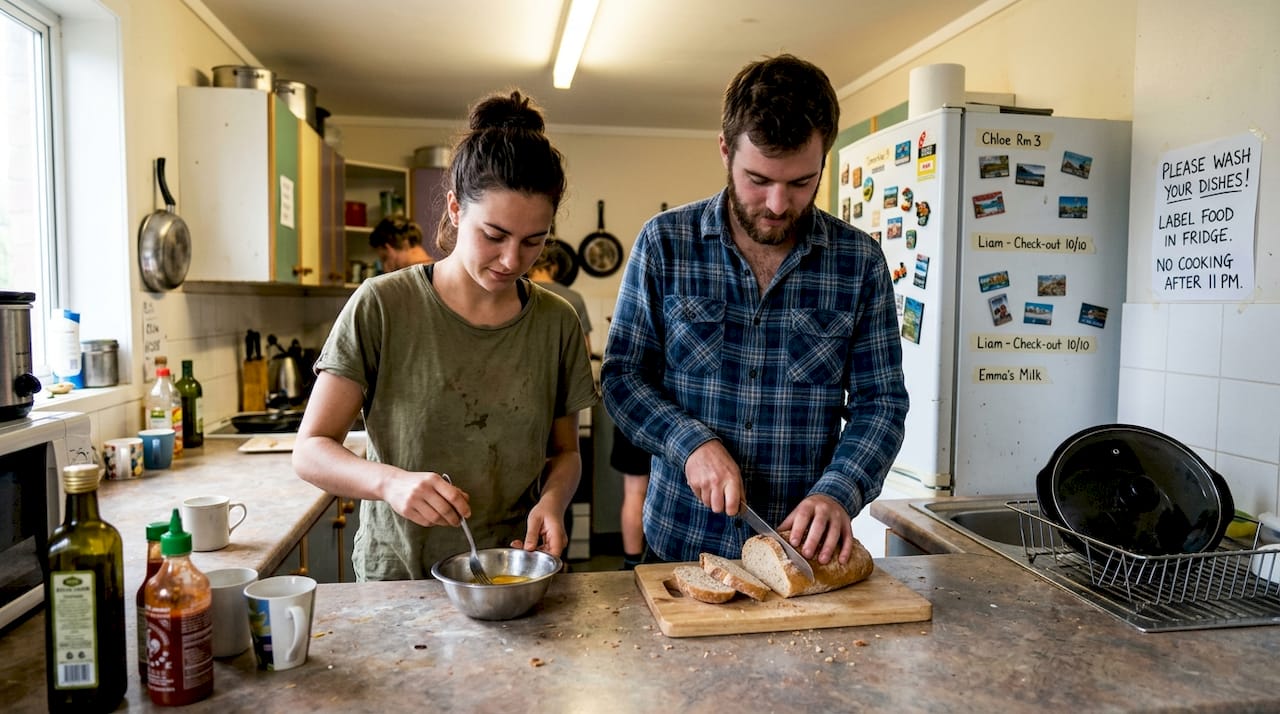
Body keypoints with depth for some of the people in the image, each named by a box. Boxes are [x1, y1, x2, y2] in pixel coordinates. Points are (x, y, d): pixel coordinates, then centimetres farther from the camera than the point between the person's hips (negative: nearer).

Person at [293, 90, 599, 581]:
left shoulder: (557, 323, 1)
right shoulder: (382, 307, -7)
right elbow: (310, 451, -5)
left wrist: (552, 500, -9)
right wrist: (389, 481, -24)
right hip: (396, 576, -1)